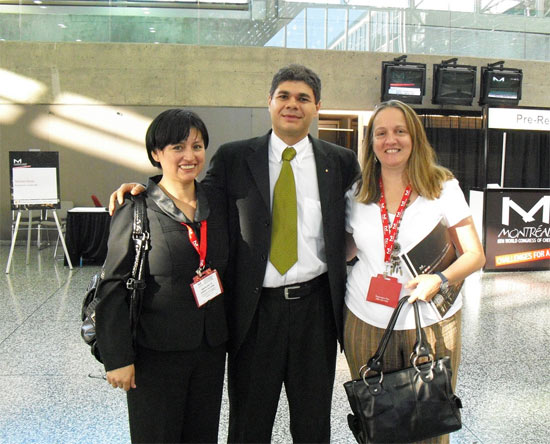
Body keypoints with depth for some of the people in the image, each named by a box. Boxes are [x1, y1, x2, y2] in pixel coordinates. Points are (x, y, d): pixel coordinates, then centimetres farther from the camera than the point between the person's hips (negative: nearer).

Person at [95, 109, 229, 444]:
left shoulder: (216, 202, 4)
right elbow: (114, 288, -10)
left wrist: (228, 335, 9)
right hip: (156, 352, -5)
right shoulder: (136, 211, -11)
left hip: (211, 348, 5)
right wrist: (117, 358, -12)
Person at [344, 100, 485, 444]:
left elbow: (475, 254, -3)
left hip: (430, 322, -2)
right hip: (366, 321, 2)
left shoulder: (444, 187, -2)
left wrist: (440, 279, -22)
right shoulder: (357, 194, 5)